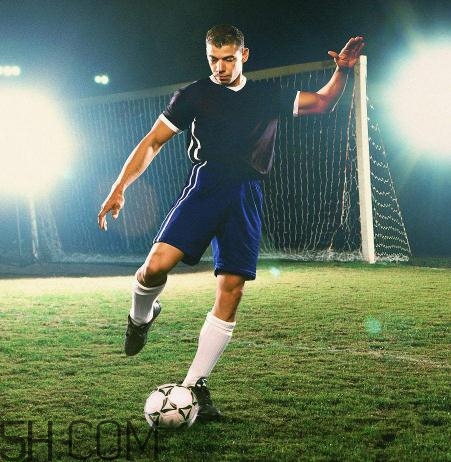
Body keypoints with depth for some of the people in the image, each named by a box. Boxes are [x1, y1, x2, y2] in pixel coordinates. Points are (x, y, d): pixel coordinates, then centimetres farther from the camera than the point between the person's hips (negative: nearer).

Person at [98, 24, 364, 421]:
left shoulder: (269, 96, 18)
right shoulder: (194, 95, 10)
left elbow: (323, 102, 24)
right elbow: (152, 142, 9)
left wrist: (342, 71, 5)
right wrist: (120, 188, -1)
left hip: (247, 196, 2)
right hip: (206, 183, -2)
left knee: (231, 294, -5)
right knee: (157, 264, -24)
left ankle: (195, 384, 3)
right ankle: (141, 317, 10)